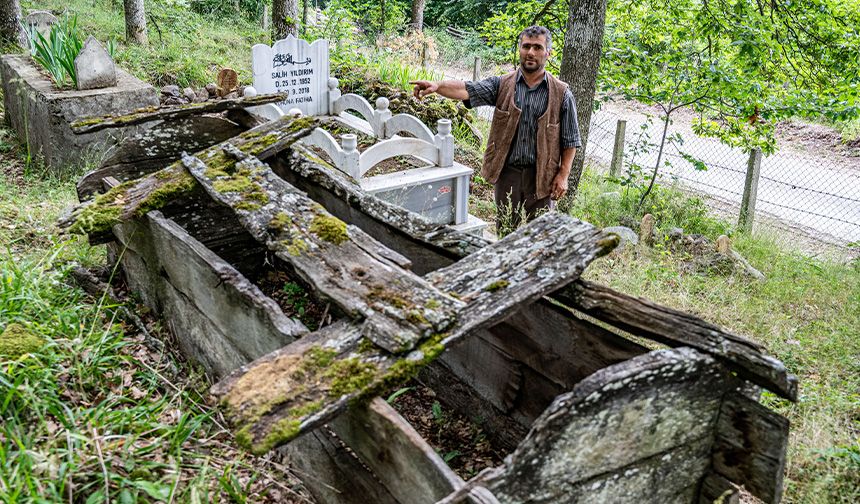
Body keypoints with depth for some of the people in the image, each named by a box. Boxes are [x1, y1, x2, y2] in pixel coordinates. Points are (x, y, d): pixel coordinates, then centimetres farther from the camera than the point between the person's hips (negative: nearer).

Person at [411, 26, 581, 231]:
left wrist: (563, 175, -5)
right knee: (505, 229, 13)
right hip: (507, 172, 1)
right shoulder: (502, 85, 1)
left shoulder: (561, 94, -1)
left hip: (541, 176, -1)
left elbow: (570, 140, 1)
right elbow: (468, 90, -15)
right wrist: (437, 85, -33)